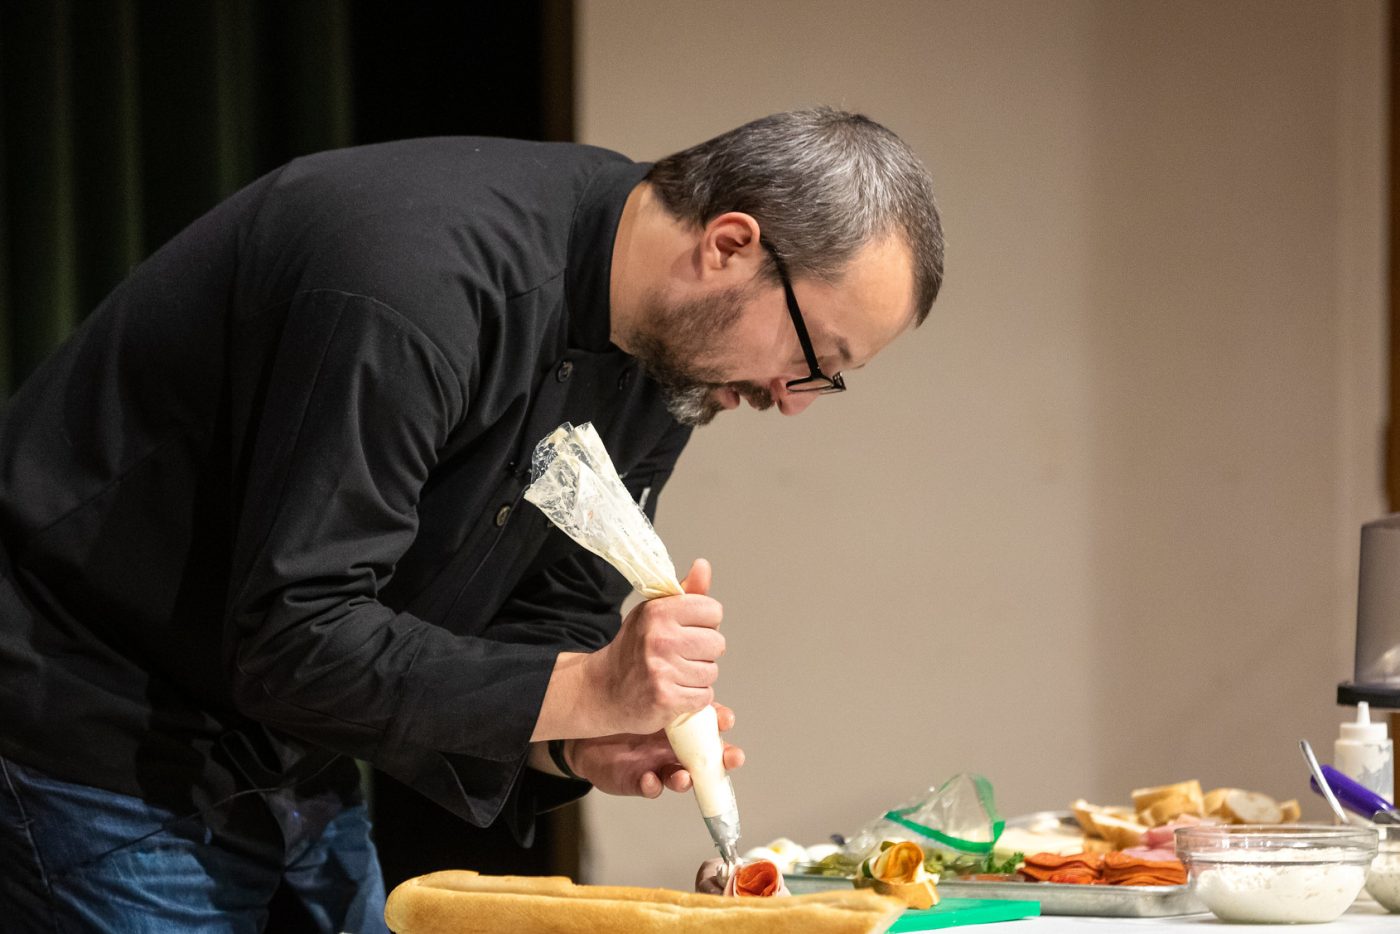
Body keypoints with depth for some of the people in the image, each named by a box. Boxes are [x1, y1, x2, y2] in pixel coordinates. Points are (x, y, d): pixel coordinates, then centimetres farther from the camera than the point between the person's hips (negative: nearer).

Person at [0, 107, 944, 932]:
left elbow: (549, 627, 7)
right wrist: (582, 695, -31)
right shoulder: (420, 281, -31)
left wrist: (576, 745, -15)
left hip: (292, 765, 9)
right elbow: (292, 641, -31)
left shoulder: (661, 361, -1)